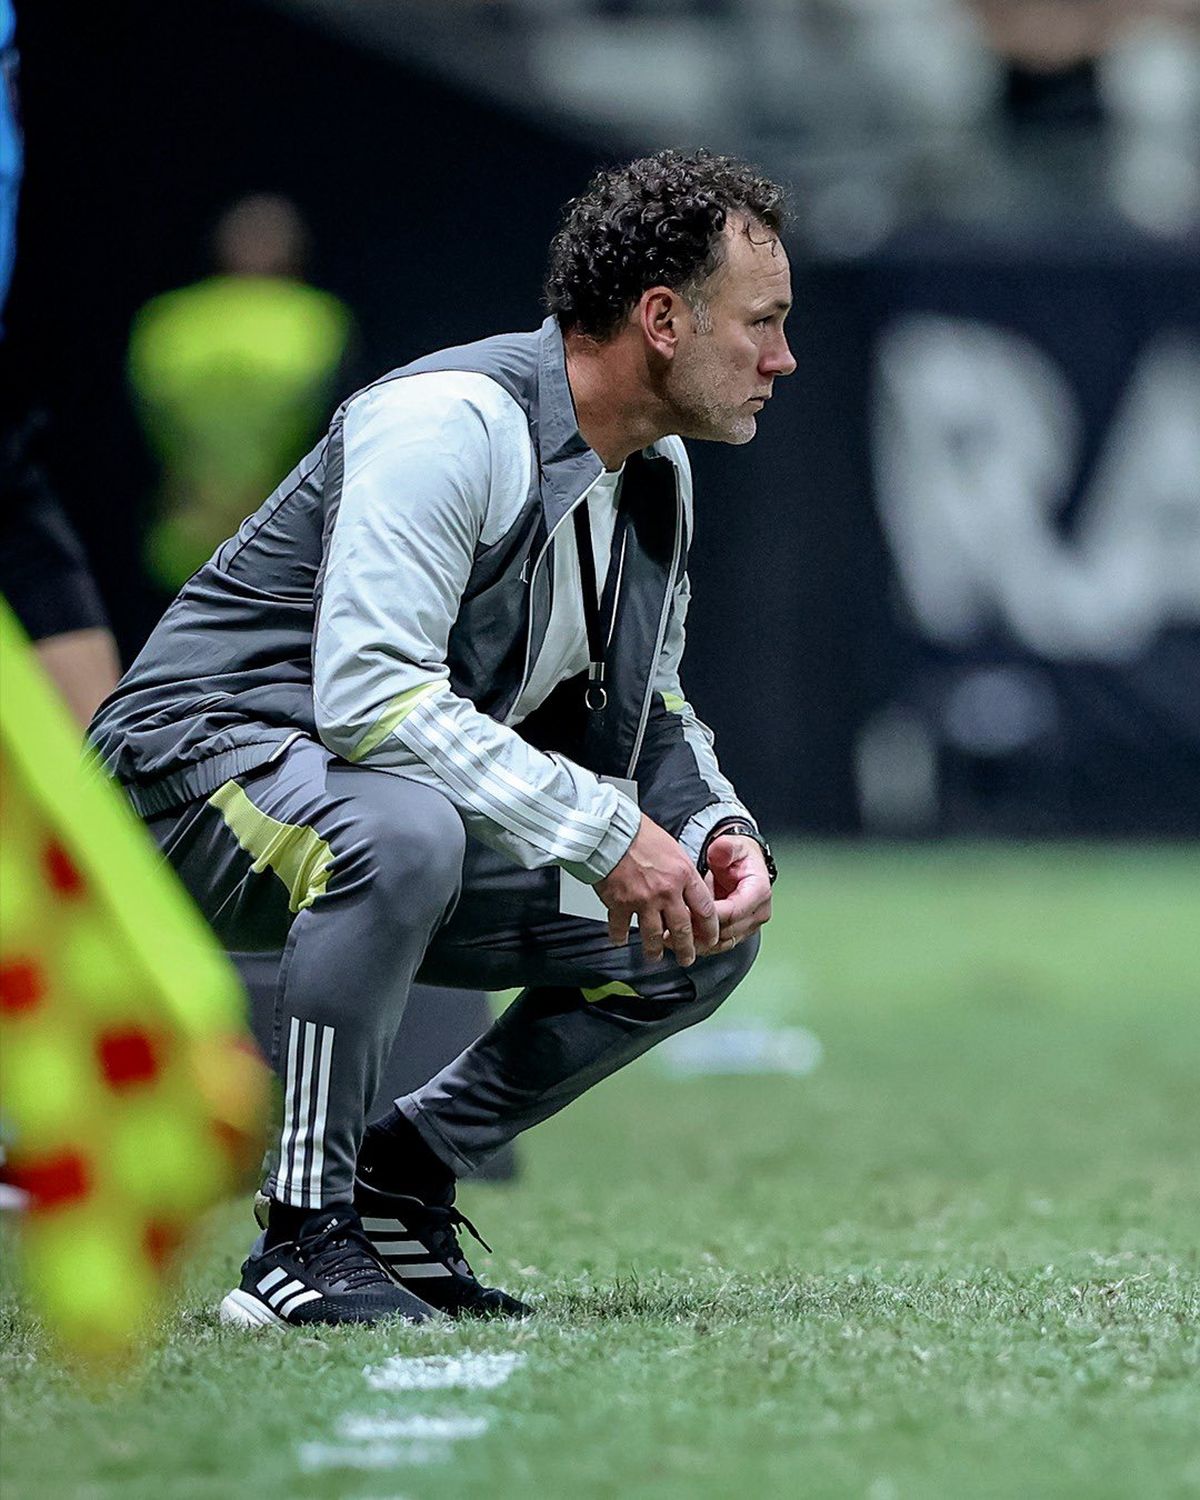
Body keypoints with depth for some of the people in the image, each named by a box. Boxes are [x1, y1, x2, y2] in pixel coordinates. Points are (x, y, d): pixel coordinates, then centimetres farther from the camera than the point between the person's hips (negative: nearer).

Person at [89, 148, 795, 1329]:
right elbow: (368, 692, -32)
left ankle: (396, 1180, 6)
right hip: (204, 758, -9)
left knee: (704, 932, 0)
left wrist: (718, 829, -4)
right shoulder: (451, 423, -23)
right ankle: (302, 1242, -28)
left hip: (430, 809, 9)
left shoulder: (659, 469, 6)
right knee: (402, 833, -41)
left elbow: (647, 709, 18)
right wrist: (601, 830, -31)